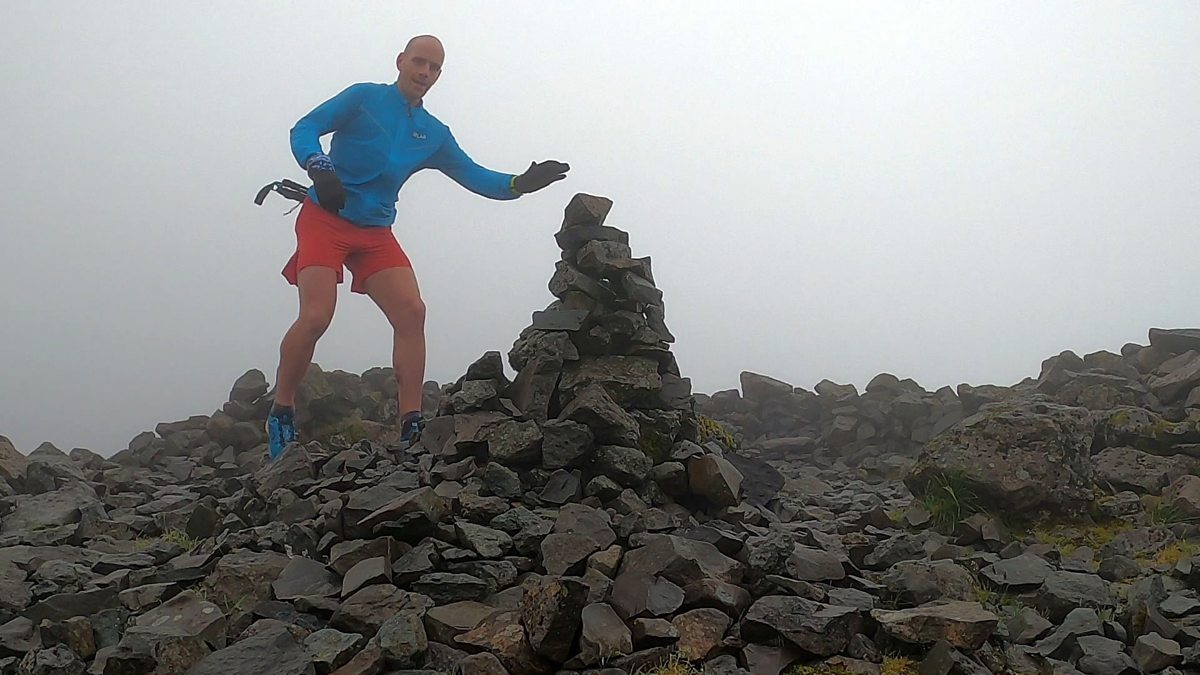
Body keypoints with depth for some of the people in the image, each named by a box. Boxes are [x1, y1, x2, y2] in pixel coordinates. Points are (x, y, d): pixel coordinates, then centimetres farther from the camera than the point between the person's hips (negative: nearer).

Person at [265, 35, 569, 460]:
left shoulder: (435, 135, 13)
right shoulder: (363, 97, 1)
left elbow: (475, 177, 10)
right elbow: (304, 129, -6)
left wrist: (519, 184, -8)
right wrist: (319, 168, -27)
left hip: (376, 233, 5)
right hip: (324, 219, -4)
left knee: (412, 312, -14)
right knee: (315, 317, -19)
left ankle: (412, 430, -12)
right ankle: (281, 415, 2)